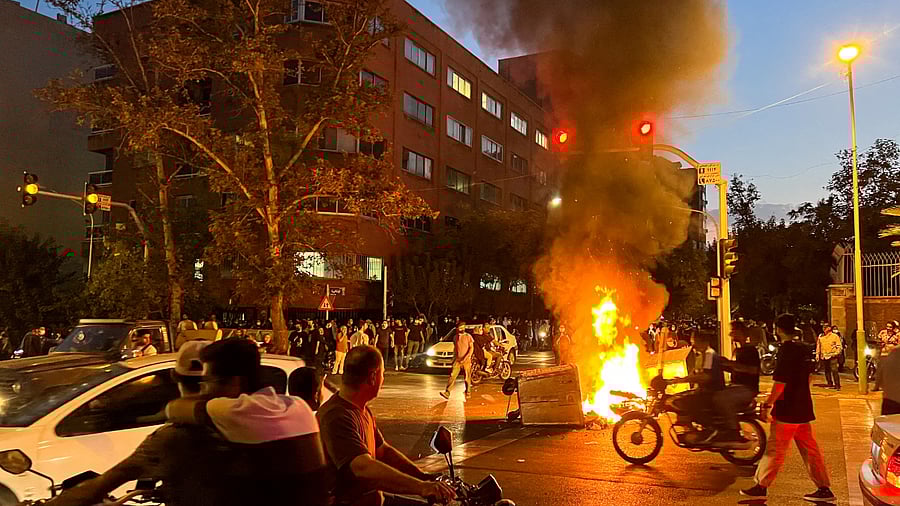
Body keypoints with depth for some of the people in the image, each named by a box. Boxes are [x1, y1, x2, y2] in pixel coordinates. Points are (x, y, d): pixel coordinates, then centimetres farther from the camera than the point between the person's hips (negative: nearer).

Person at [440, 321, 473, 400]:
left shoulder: (468, 336, -3)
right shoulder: (455, 337, 11)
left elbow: (471, 348, -6)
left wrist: (465, 358, -15)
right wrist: (454, 358, 17)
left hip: (466, 360, -3)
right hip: (457, 360, 3)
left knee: (467, 377, 5)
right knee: (452, 376, -9)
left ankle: (468, 392, 22)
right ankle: (447, 393, -15)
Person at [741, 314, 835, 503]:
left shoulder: (786, 350, -19)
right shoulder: (804, 349, 8)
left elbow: (780, 383, -22)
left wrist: (767, 405, -15)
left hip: (787, 410, -8)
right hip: (803, 408, 8)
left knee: (775, 450, 0)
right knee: (810, 450, 14)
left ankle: (761, 487, 8)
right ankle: (824, 489, 17)